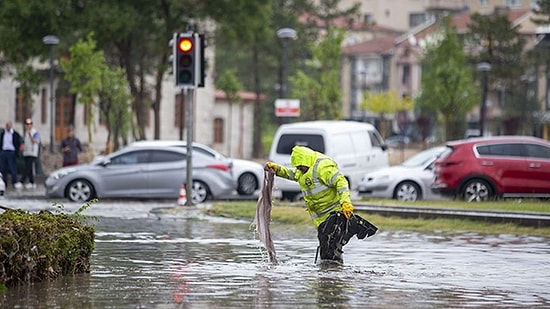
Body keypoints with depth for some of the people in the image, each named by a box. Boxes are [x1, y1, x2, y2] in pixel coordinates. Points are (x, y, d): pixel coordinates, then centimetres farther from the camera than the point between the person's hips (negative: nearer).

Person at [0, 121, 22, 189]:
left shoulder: (15, 134, -1)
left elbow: (18, 145, -1)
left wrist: (16, 153, -9)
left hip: (11, 152, -4)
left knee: (13, 168, -7)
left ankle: (14, 183, -1)